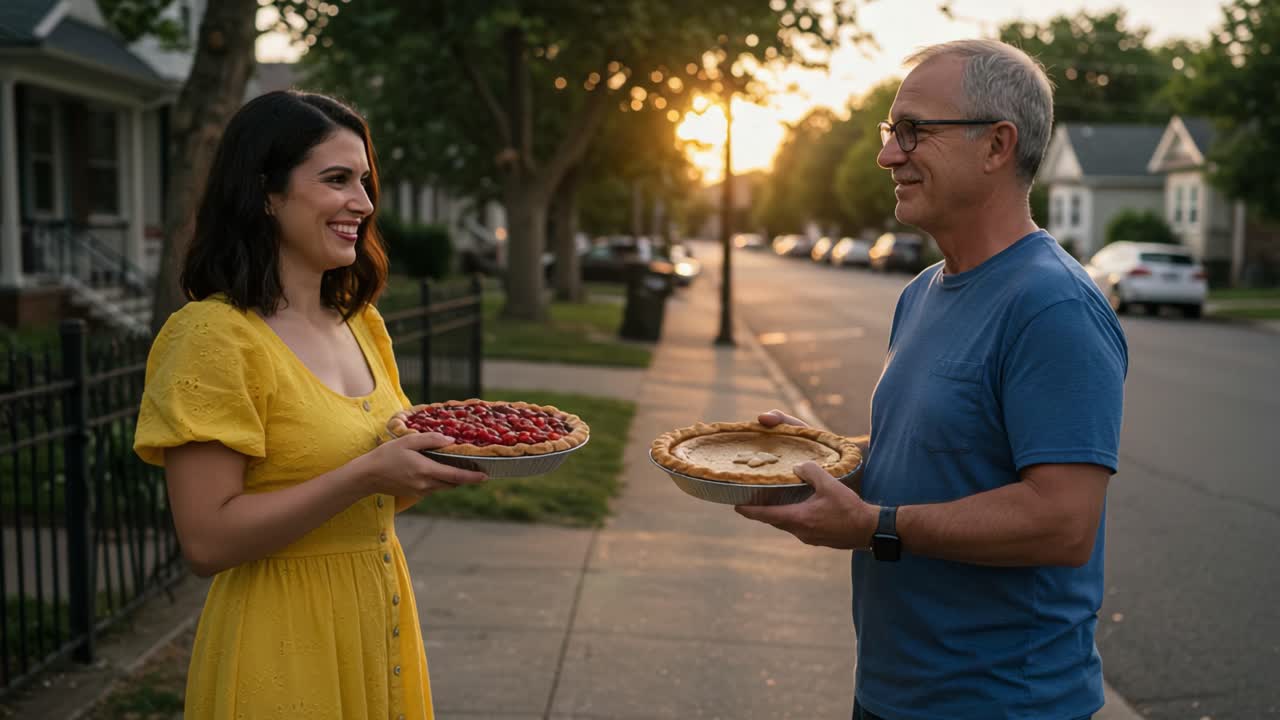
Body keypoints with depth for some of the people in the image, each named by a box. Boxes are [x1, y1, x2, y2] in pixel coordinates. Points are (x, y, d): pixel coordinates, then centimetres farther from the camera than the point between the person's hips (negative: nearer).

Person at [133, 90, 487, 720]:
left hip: (384, 623, 7)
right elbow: (207, 540, -21)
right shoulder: (214, 335, -17)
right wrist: (366, 474, -26)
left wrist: (445, 457, -4)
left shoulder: (362, 325, 7)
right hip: (284, 647, -7)